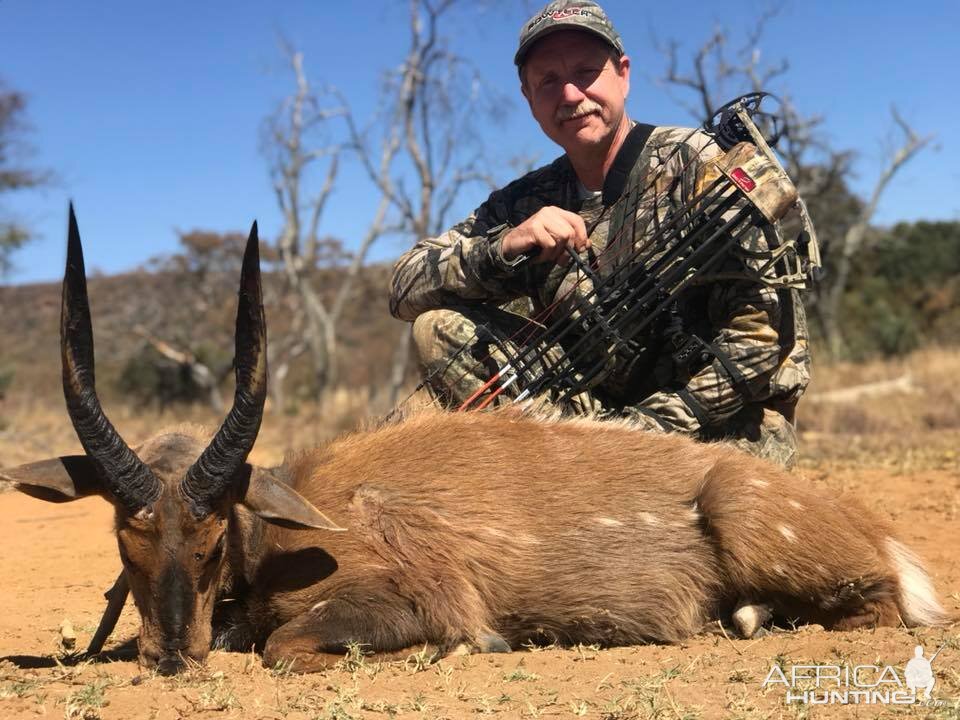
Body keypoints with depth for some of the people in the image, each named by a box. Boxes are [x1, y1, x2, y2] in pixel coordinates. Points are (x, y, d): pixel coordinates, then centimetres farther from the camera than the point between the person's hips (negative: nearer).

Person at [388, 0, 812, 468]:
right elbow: (405, 289, -1)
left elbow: (765, 332, -15)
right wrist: (503, 247, -20)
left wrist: (649, 427, -19)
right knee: (439, 324, -11)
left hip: (732, 425, -5)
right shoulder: (527, 203, 7)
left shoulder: (695, 164, -8)